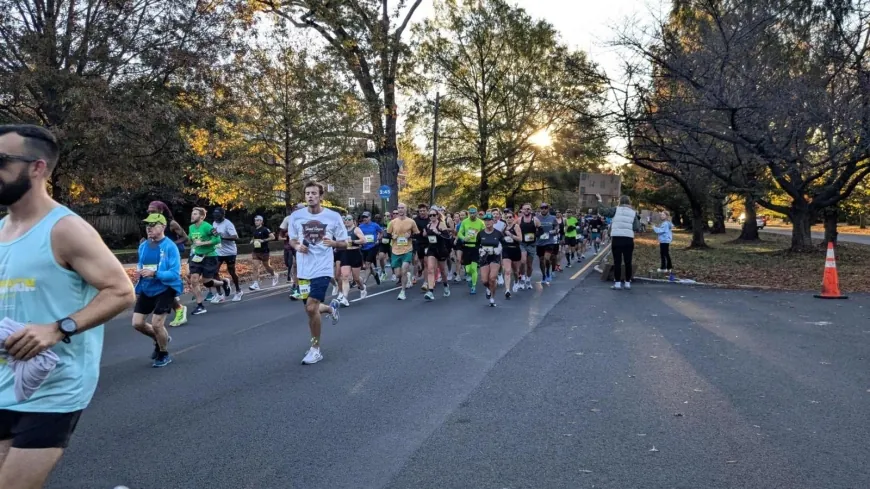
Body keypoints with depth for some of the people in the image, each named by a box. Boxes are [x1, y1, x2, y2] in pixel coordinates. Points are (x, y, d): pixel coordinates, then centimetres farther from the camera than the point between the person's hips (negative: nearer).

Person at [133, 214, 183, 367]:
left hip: (165, 290, -6)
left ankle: (164, 355, 18)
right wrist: (139, 272, 3)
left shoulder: (170, 247, -16)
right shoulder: (143, 246, 4)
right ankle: (160, 339, 34)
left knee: (156, 324, -8)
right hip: (146, 290, 7)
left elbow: (175, 273, -22)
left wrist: (154, 273, -32)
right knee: (137, 323, 4)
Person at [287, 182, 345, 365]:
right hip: (303, 270, 4)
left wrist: (333, 243, -20)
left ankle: (315, 349, 3)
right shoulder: (295, 216, 1)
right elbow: (292, 240, 15)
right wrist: (297, 246, -8)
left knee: (311, 308, -15)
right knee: (311, 309, 12)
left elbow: (344, 243, 2)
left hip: (322, 269, -4)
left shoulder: (333, 217, -5)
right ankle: (331, 307, 48)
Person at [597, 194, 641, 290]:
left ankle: (617, 283, 1)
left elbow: (602, 211, -6)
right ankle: (627, 282, 14)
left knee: (617, 261, 1)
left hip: (616, 238, -2)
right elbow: (637, 228, 1)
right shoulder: (633, 212, 8)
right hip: (628, 239, 2)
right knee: (628, 261, 9)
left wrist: (600, 200, 6)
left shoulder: (616, 209, 1)